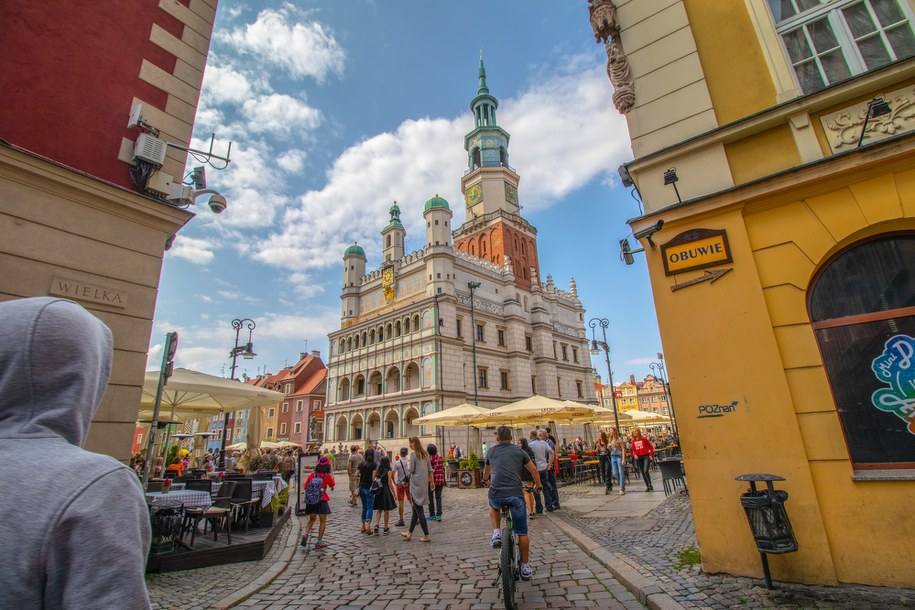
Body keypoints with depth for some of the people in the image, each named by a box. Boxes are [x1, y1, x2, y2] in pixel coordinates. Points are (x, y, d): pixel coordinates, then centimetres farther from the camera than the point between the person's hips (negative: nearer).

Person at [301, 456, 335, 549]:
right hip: (322, 500, -4)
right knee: (323, 521, 9)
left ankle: (305, 534, 1)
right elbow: (332, 486, 5)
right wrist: (332, 477, 18)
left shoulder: (312, 475, -3)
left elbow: (305, 486, 1)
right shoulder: (327, 476, -11)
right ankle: (319, 542, 12)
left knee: (312, 519, 23)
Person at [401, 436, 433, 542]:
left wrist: (409, 467, 6)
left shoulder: (413, 454, -13)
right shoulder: (425, 454, 8)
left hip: (416, 484, -8)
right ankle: (409, 533, 27)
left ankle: (426, 536, 2)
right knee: (416, 509, 16)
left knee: (419, 510, -1)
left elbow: (411, 470, -15)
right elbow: (430, 469, 11)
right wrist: (431, 481, 16)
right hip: (424, 483, 8)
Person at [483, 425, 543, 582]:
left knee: (493, 508, 37)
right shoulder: (518, 451, 11)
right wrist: (537, 485, 36)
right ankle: (525, 568, 23)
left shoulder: (492, 451, 15)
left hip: (496, 494, 1)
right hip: (515, 494, -1)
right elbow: (534, 471, 16)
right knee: (522, 532, 16)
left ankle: (496, 534, 16)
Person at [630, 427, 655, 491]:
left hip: (646, 456, -5)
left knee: (645, 471, -18)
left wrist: (651, 455, -7)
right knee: (642, 472, 7)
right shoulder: (633, 441, 5)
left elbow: (651, 446, -2)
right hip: (638, 457, 5)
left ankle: (650, 484, -4)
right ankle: (647, 486, 17)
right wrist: (634, 454, -7)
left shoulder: (643, 439, -6)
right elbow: (633, 450, 12)